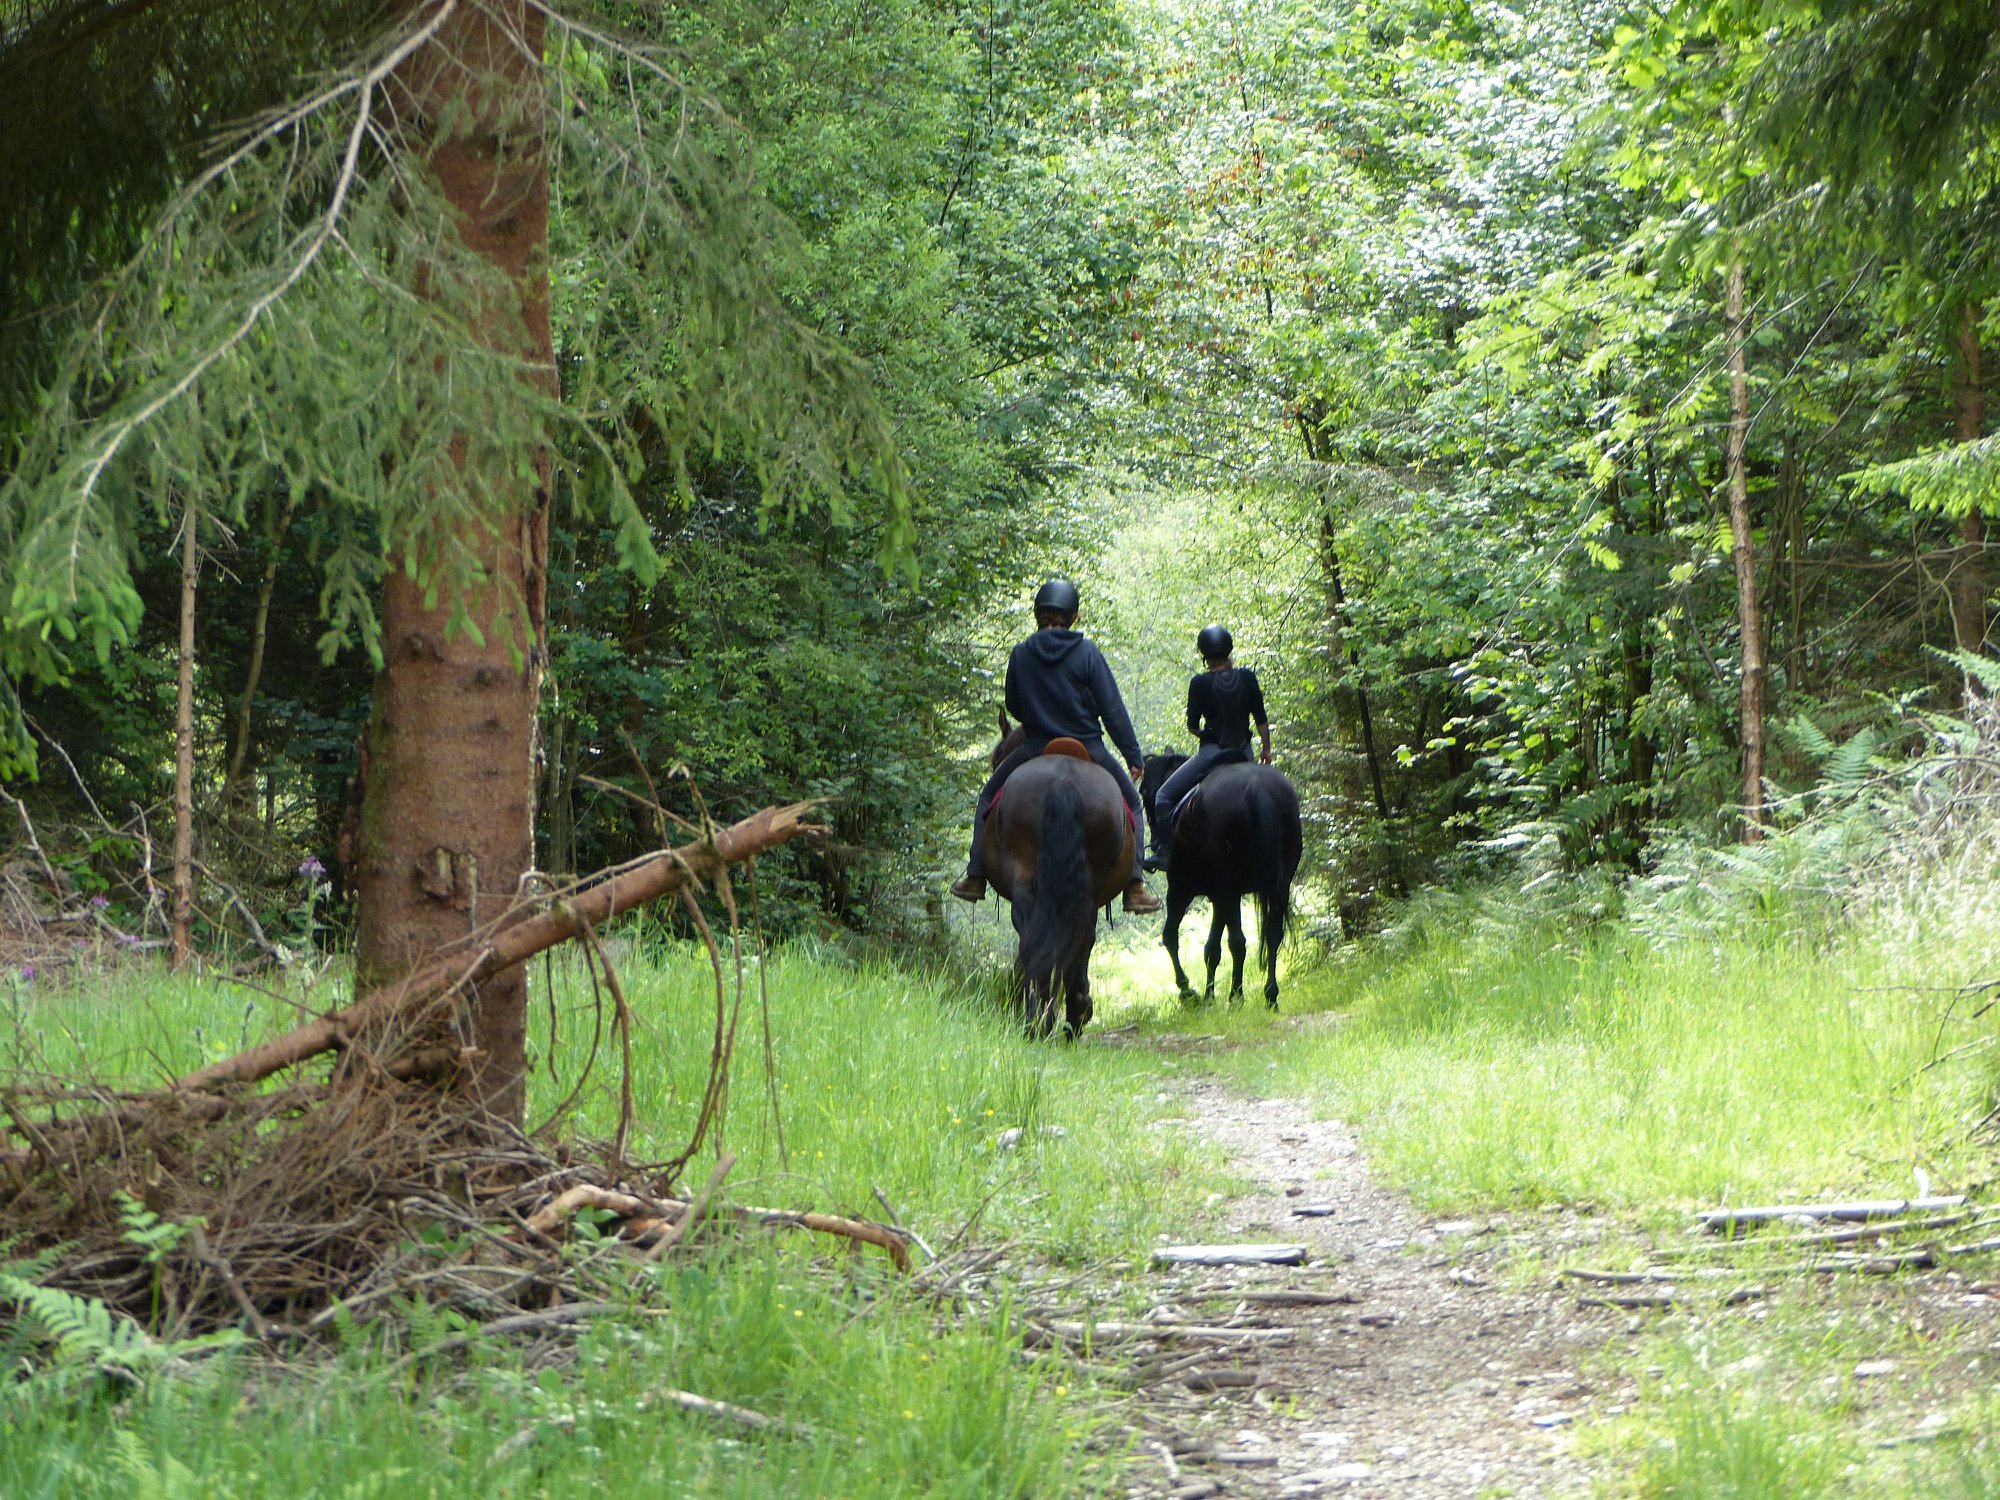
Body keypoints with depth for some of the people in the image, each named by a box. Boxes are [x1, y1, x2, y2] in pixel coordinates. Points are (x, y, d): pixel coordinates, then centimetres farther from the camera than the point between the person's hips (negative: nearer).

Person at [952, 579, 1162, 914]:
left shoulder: (1021, 654, -4)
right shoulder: (1087, 653, -10)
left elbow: (1013, 707, 8)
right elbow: (1113, 712, -9)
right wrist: (1134, 757, -1)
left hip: (1035, 751, 1)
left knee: (989, 796, 24)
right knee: (1131, 802, 19)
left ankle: (976, 877, 14)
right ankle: (1135, 887, 7)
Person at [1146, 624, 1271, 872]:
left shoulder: (1200, 682, -11)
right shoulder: (1247, 677, -1)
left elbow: (1192, 726, -5)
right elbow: (1261, 719, 3)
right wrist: (1266, 750, 15)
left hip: (1212, 751, -4)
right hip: (1243, 753, 4)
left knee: (1164, 797, 5)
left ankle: (1164, 850, -4)